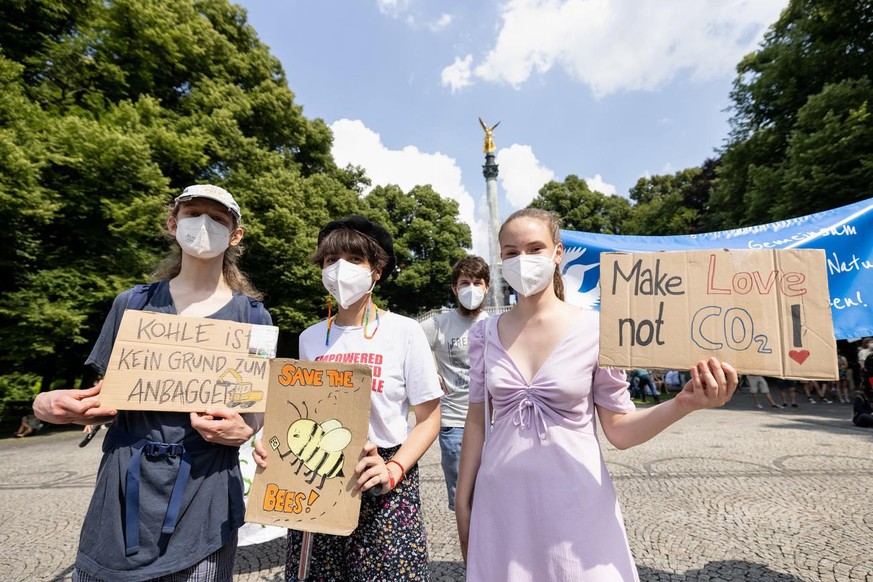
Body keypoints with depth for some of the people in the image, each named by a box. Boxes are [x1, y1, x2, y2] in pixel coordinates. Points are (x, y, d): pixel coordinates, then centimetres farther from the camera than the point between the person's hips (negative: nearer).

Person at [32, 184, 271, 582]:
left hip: (202, 491, -1)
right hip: (124, 486, 2)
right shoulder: (133, 303, 2)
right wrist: (51, 405, -10)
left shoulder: (253, 318, -3)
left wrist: (242, 430, -19)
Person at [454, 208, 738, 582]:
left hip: (577, 504, -1)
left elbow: (619, 430, -6)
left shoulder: (596, 330, -10)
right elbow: (476, 421, 3)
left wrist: (683, 404, -22)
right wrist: (462, 502, 6)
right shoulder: (485, 334, -3)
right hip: (501, 503, 2)